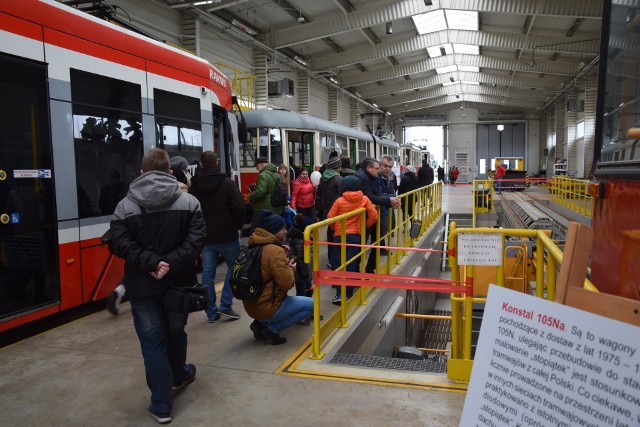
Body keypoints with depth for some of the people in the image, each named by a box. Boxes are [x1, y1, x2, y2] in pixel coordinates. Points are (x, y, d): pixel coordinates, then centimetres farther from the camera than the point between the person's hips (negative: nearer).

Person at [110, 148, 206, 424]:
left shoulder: (124, 206, -3)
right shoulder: (189, 201, -2)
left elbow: (122, 245, -15)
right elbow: (196, 239, -14)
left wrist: (150, 263, -18)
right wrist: (171, 263, -20)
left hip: (143, 286, -1)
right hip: (178, 282, 2)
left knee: (153, 343, 5)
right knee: (175, 332, 23)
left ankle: (161, 406, 11)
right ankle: (179, 376, 46)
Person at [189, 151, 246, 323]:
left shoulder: (194, 186, 3)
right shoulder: (227, 183, -10)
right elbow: (239, 207, -15)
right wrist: (239, 225, 2)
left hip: (205, 237, 4)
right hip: (227, 236, -3)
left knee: (207, 274, 9)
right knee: (234, 268, 13)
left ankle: (211, 312, 14)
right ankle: (225, 305, 7)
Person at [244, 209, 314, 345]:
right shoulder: (275, 251, -20)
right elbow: (287, 283, -20)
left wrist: (286, 265, 6)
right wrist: (290, 269, -1)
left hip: (251, 306, 9)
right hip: (267, 308, -9)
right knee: (310, 304, -2)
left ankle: (261, 324, 11)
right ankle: (272, 329, -3)